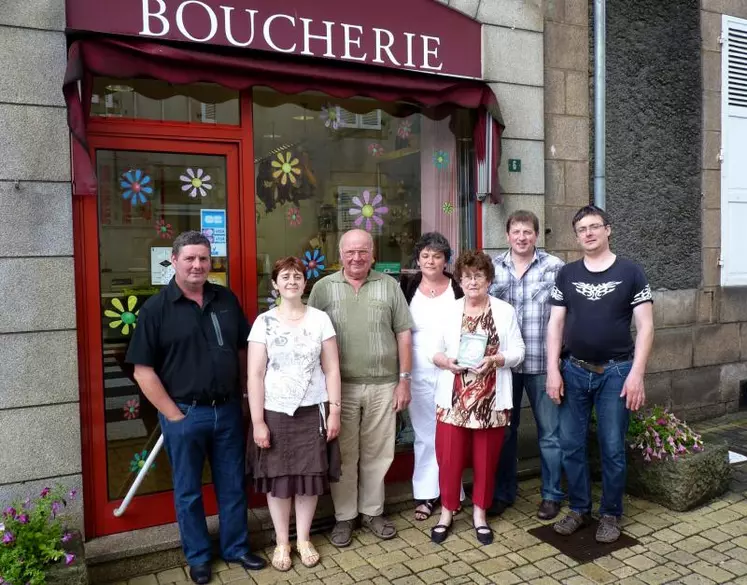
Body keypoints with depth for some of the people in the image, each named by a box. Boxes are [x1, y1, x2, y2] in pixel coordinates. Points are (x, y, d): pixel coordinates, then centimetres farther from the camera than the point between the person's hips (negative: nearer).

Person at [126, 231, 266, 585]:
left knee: (232, 485, 15)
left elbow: (248, 347, 10)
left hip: (228, 410, 3)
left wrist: (241, 396, 3)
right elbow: (143, 370, -10)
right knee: (188, 491, 13)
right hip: (184, 414, -3)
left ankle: (236, 548, 34)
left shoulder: (226, 300, 3)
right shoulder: (156, 308, -8)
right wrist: (174, 415, -12)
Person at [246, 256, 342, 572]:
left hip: (312, 412, 1)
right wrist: (257, 421, -8)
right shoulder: (264, 322, -3)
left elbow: (332, 369, 1)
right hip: (275, 413, -1)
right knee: (277, 479, 8)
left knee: (309, 477, 9)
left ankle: (303, 539, 29)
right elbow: (255, 375, -5)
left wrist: (334, 411, -3)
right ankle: (281, 542, 28)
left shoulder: (320, 319, 0)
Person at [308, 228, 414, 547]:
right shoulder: (323, 288, 1)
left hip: (383, 385, 1)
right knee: (343, 455, 9)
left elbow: (403, 334, 4)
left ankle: (372, 511, 30)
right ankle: (344, 516, 25)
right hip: (340, 386, -1)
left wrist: (404, 379, 0)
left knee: (377, 453, 12)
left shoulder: (389, 285, 4)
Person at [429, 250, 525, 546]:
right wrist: (445, 361, -14)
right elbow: (435, 350, 7)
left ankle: (479, 513, 29)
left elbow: (518, 351, 1)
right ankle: (447, 511, 24)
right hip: (453, 398, 1)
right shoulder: (449, 311, 5)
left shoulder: (505, 311, 2)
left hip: (491, 399, 0)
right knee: (449, 458, 4)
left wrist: (495, 360, -17)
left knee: (486, 459, 10)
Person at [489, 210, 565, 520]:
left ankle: (551, 494, 28)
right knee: (504, 430, 14)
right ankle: (503, 492, 31)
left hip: (542, 363, -2)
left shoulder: (554, 266, -4)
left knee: (549, 433, 9)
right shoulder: (493, 266, 4)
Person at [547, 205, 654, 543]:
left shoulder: (630, 272, -1)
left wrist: (636, 374, -11)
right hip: (573, 370, 3)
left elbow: (645, 326, -3)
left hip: (615, 372, -2)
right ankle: (579, 509, 25)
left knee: (612, 448, 5)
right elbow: (555, 323, 5)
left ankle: (611, 515, 24)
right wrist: (553, 370, -3)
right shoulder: (567, 274, 5)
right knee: (571, 445, 8)